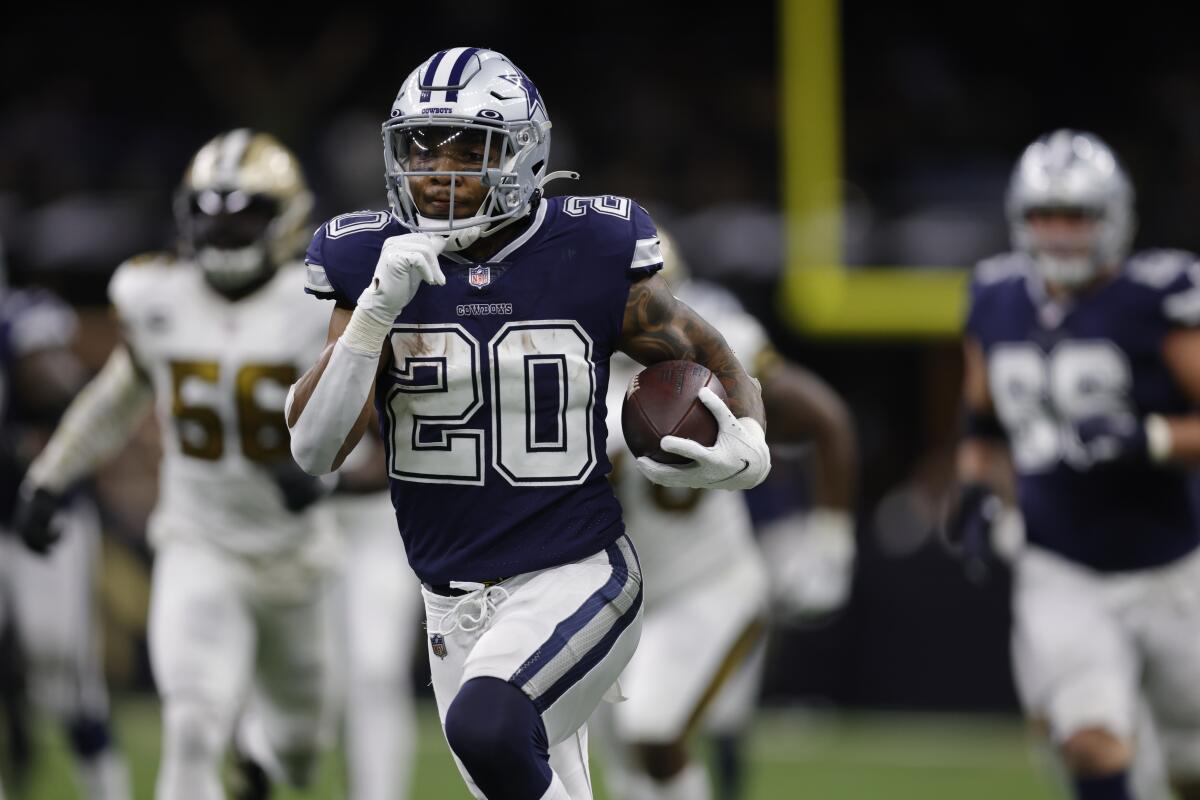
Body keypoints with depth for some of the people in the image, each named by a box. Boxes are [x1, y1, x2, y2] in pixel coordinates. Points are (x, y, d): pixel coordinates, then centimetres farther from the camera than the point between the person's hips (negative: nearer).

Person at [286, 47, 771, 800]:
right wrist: (377, 309, -21)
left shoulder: (593, 263, -7)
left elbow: (720, 366, 7)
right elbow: (315, 450, -9)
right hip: (457, 607, 4)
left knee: (485, 726, -33)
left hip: (575, 582, -4)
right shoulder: (378, 266, -2)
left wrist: (747, 451, -15)